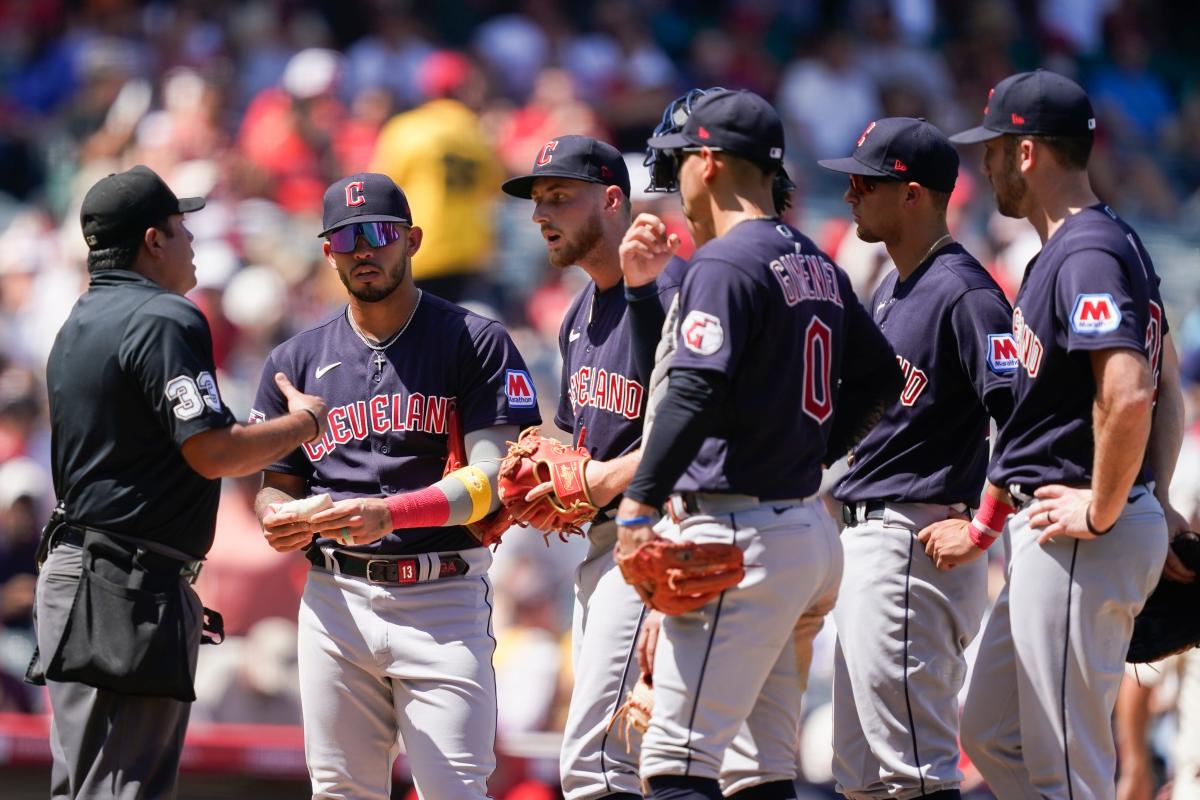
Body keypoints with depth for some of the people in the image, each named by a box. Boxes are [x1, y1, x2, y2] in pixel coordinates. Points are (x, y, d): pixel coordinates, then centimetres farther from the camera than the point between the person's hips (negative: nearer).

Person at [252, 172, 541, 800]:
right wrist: (276, 514, -8)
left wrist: (391, 513, -22)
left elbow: (491, 478, -7)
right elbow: (278, 481, 18)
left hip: (443, 601, -4)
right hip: (335, 599, 4)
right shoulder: (298, 359, 14)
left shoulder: (476, 343, 1)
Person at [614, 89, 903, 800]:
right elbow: (879, 376, 25)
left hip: (739, 535, -9)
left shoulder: (726, 262, -12)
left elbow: (695, 395, -23)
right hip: (805, 523, 10)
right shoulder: (818, 266, 15)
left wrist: (640, 507, -23)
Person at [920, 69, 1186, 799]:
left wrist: (1103, 512, -21)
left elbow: (1129, 393, -31)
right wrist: (1154, 505, 18)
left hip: (1081, 542, -11)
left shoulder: (1085, 256, -18)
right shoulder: (1119, 242, 16)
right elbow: (1170, 388, 21)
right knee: (994, 736, 16)